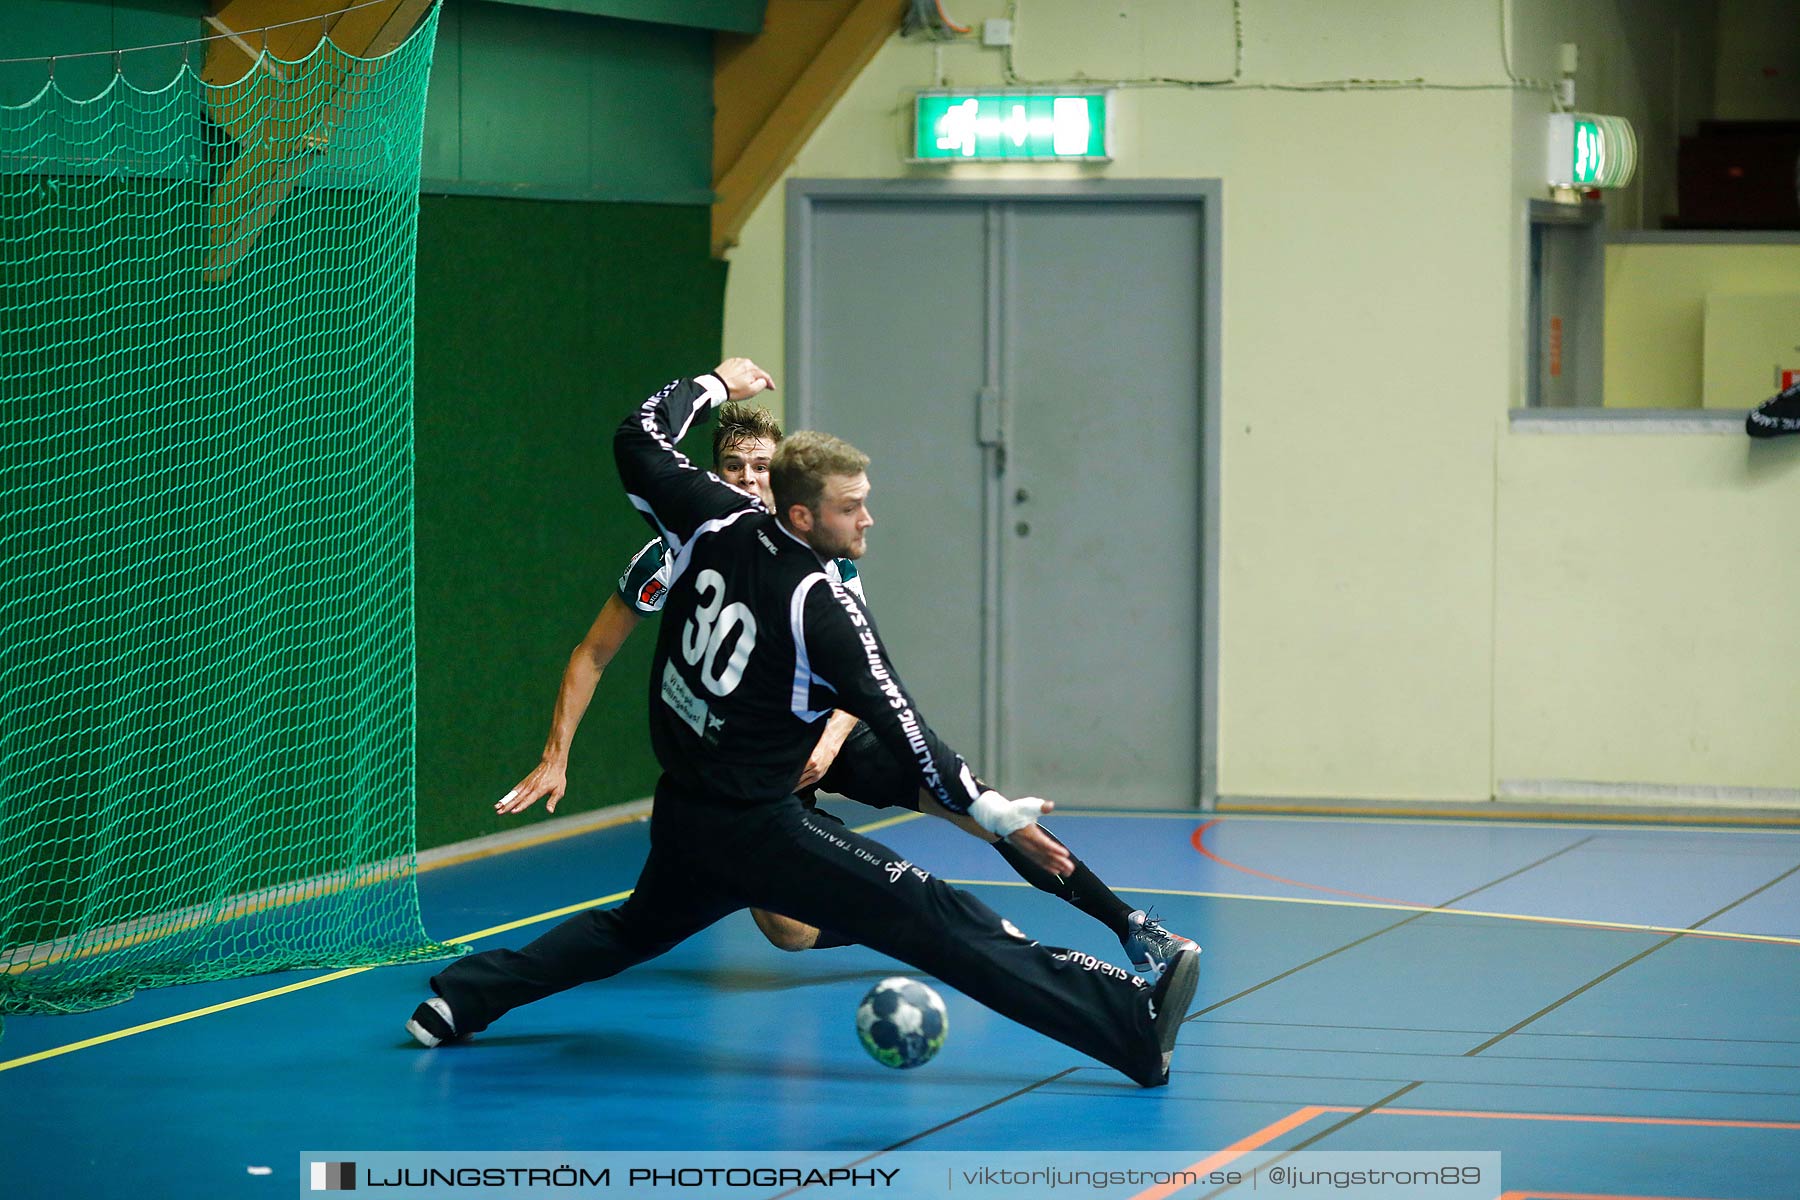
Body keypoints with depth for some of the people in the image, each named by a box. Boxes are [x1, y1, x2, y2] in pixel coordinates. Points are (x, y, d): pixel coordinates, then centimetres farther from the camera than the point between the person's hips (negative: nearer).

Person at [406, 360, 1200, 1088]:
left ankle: (462, 998, 33)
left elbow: (641, 440, 12)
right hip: (758, 831, -7)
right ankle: (1134, 1030, -17)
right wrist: (994, 813, -16)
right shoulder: (827, 614, -19)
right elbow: (899, 729, -19)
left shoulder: (717, 528, -3)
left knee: (635, 929, 35)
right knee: (942, 922, -13)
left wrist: (713, 386, 26)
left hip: (680, 817, 7)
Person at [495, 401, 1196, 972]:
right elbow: (592, 655, -5)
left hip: (826, 731, 1)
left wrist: (832, 740, -22)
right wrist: (555, 759, -12)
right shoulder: (674, 556, -13)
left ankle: (1130, 927, -8)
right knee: (788, 932, -20)